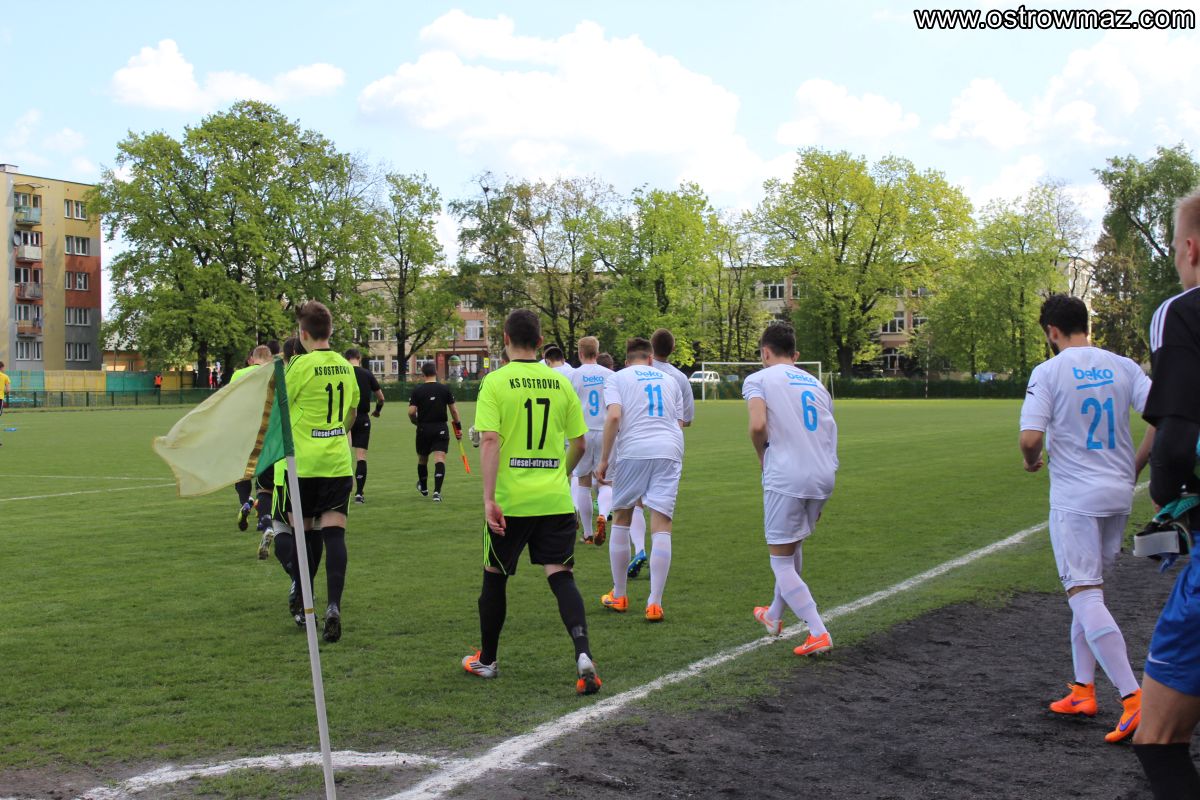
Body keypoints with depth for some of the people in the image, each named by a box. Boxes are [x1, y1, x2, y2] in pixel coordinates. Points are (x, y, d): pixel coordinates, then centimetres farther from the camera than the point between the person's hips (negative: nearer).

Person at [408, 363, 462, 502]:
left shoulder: (417, 391, -4)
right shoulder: (445, 389, -2)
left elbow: (411, 412, -10)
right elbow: (453, 410, 0)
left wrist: (416, 422, 11)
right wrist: (458, 427, 10)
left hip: (423, 429, 1)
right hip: (441, 429, -1)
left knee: (422, 459, 19)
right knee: (440, 459, -6)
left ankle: (423, 488, 38)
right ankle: (437, 491, -20)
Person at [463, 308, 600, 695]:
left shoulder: (495, 382, -6)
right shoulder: (560, 382, 5)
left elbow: (490, 442, -15)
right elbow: (580, 442, 10)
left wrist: (488, 498, -17)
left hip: (510, 500, -2)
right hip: (556, 499, 2)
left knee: (495, 576, 15)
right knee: (561, 576, 2)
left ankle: (486, 660, 29)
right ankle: (583, 654, -19)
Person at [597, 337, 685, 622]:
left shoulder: (617, 378, 9)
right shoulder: (669, 380, 22)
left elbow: (614, 416, -7)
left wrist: (604, 459, -3)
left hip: (633, 451, -2)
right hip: (669, 451, 2)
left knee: (621, 520, 15)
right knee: (661, 526, -1)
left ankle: (619, 596, 21)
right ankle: (655, 602, -7)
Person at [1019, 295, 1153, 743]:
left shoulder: (1048, 372, -8)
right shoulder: (1122, 367, 5)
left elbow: (1030, 438, -17)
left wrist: (1032, 462, 6)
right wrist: (1136, 466, 10)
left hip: (1075, 499, -6)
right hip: (1119, 496, 6)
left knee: (1084, 595, -7)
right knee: (1089, 591, 18)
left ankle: (1133, 696, -16)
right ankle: (1083, 690, 21)